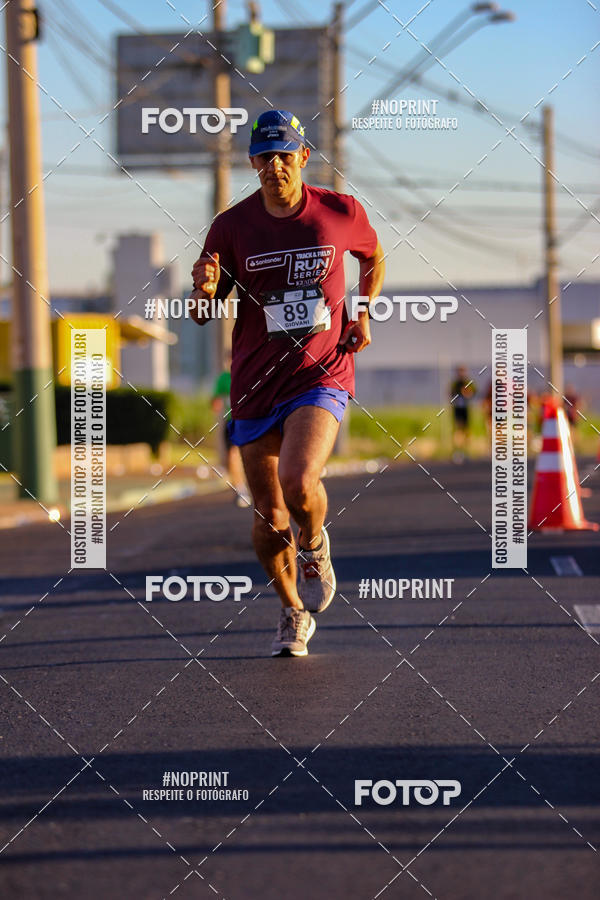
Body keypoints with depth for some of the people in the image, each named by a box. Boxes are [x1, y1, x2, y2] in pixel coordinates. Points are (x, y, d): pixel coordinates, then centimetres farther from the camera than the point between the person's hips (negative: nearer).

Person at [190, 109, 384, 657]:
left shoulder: (341, 212, -1)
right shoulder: (232, 226, -1)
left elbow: (375, 257, 21)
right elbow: (204, 315, 5)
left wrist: (362, 313, 6)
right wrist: (206, 289, -19)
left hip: (322, 379, -2)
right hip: (255, 386, 2)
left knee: (298, 482, -27)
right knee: (269, 521, 7)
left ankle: (315, 544, 9)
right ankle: (294, 612, 33)